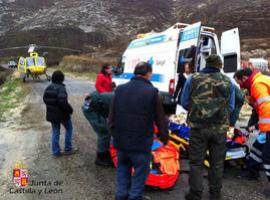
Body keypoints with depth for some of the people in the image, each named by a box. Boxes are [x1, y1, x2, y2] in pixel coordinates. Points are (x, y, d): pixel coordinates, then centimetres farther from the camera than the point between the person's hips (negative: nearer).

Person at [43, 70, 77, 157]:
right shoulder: (61, 88, -21)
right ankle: (68, 149, 20)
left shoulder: (48, 88, 3)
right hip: (62, 114, -6)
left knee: (55, 132, 15)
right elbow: (63, 102, -30)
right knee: (69, 129, 15)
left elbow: (45, 99, 10)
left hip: (51, 114, 6)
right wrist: (70, 109, -16)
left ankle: (56, 152, 20)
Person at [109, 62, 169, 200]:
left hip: (121, 140, 5)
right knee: (140, 171, 12)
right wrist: (164, 137, 8)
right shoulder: (151, 91, -13)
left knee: (123, 168, 23)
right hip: (141, 142, -5)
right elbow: (160, 119, -7)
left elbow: (112, 116, 8)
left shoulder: (120, 89, 2)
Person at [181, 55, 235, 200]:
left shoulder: (193, 79, -3)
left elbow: (184, 102, 0)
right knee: (217, 162, 15)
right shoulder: (228, 82, 0)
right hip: (220, 128, 1)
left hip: (198, 127, -1)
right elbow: (231, 107, 2)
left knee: (196, 162, 10)